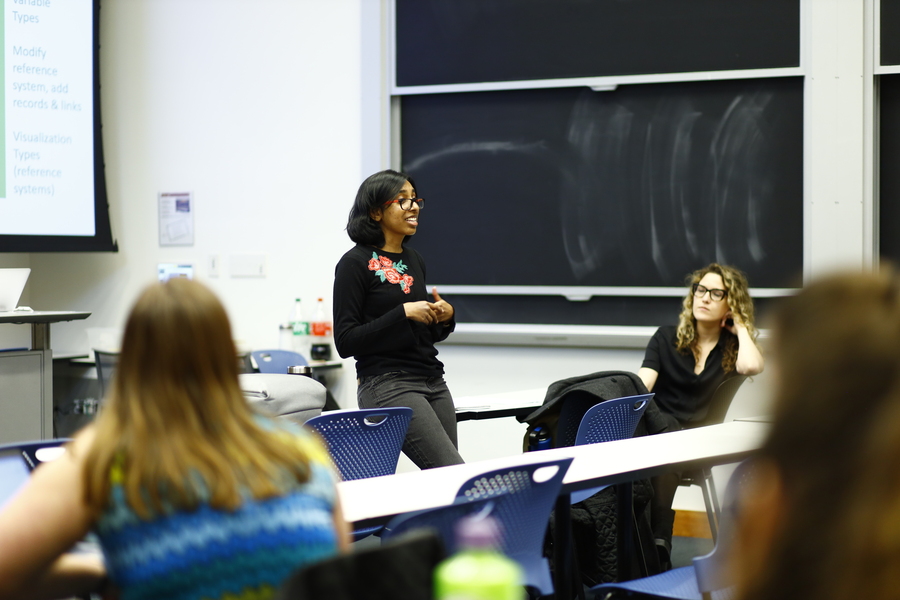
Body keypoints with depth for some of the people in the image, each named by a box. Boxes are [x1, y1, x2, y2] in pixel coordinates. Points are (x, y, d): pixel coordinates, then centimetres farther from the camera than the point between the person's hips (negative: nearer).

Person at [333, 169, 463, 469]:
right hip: (387, 385, -8)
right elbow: (346, 342, -12)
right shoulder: (355, 263, -7)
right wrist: (404, 312, -17)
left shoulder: (414, 260, 15)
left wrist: (445, 317, 2)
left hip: (433, 382, 8)